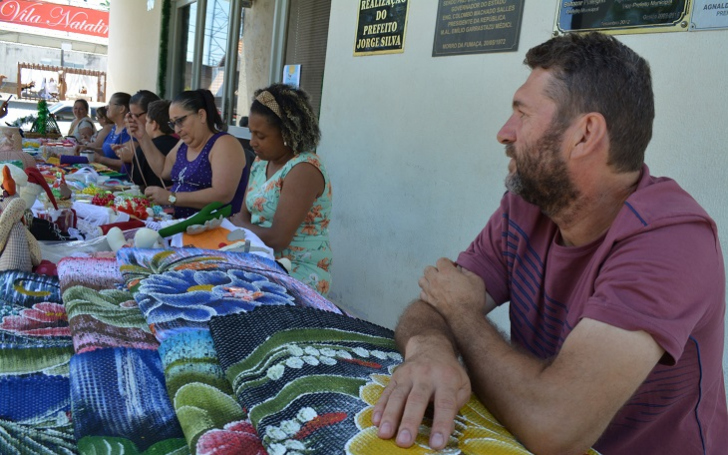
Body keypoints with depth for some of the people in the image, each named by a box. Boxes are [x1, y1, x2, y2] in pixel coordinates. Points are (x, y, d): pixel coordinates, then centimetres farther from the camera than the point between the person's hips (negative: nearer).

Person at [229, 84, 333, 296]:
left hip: (299, 273, -7)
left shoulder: (304, 169, -17)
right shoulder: (261, 162, 9)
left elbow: (277, 239, -21)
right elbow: (245, 217, 9)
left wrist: (233, 222, -7)